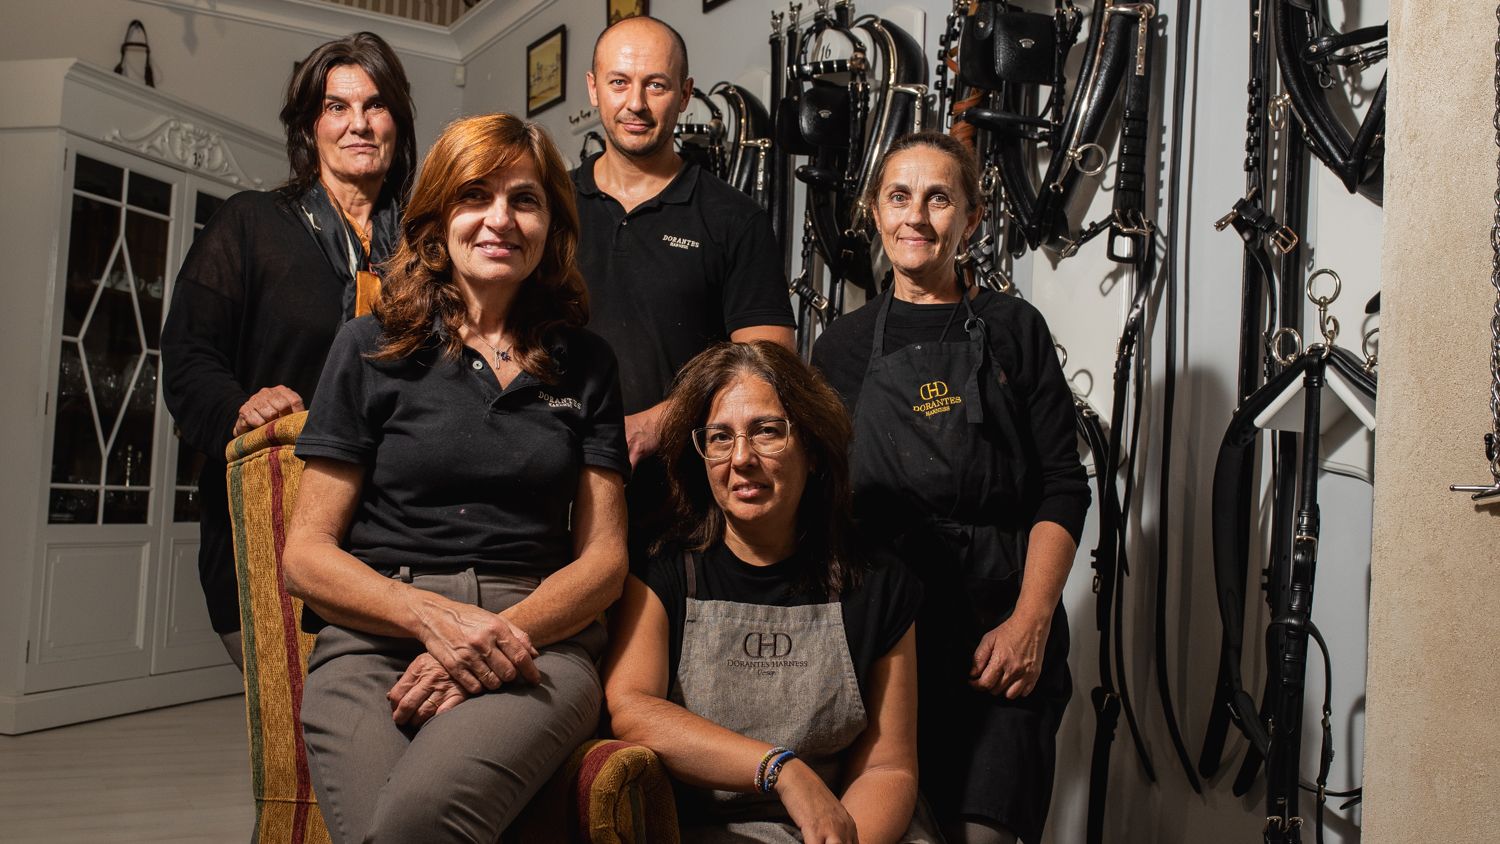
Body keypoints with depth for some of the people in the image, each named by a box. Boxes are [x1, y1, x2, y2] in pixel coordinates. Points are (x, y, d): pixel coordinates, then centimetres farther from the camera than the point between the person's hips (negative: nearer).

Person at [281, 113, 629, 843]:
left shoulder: (585, 365, 15)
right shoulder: (372, 347, 10)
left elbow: (603, 556, 10)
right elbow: (307, 556, 6)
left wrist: (497, 640, -9)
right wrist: (435, 618, -12)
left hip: (537, 641, 0)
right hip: (376, 640, 0)